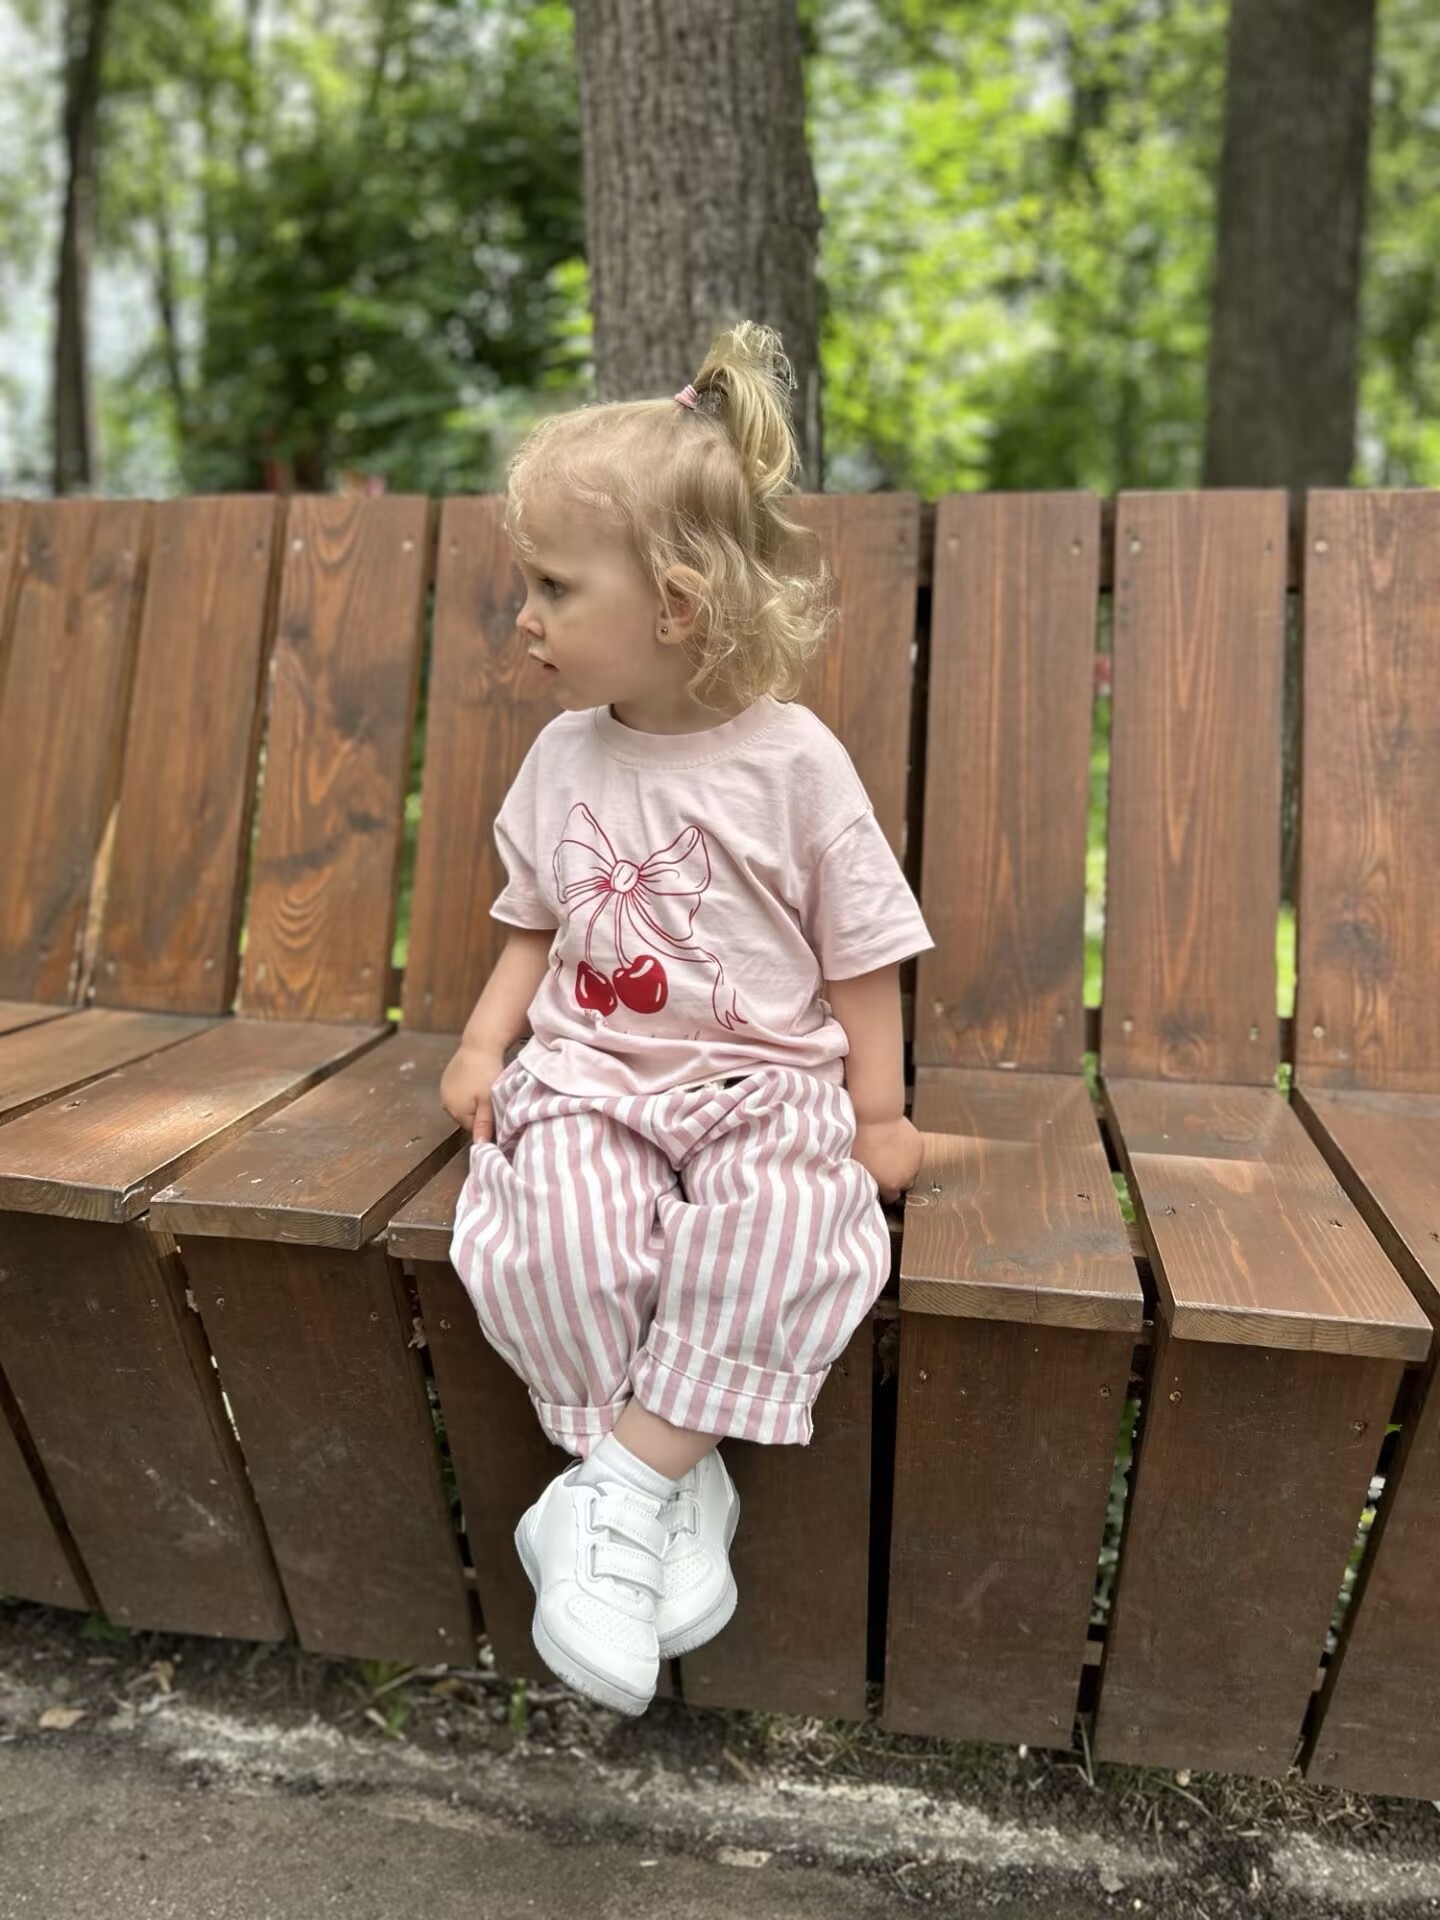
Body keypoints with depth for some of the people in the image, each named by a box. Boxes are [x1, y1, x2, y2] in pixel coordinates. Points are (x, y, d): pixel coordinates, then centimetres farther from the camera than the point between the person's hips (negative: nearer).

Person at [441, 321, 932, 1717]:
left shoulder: (791, 759, -6)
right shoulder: (564, 756, 7)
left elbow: (860, 953, 0)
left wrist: (878, 1115, -1)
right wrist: (484, 1040, 2)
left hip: (765, 1079, -2)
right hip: (588, 1073, 3)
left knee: (776, 1227, -32)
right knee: (555, 1235, -26)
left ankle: (623, 1475, -17)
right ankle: (676, 1478, -7)